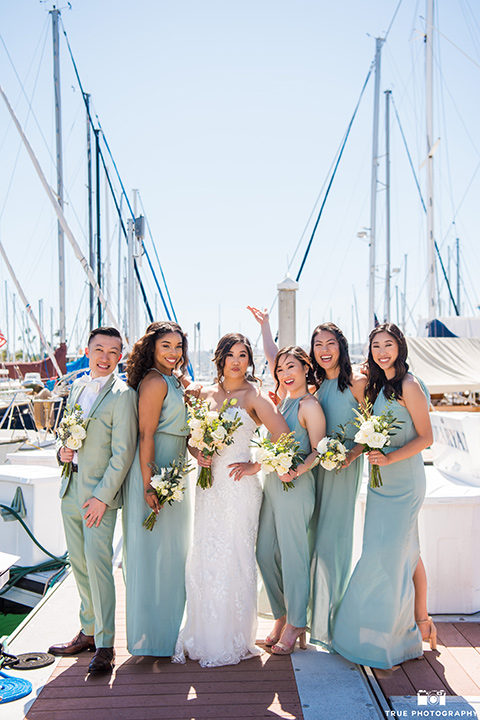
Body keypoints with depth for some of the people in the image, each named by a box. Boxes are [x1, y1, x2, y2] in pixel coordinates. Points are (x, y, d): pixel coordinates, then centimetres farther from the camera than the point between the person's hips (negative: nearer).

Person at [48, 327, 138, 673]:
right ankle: (88, 632, 31)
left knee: (98, 563, -6)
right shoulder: (77, 386, 10)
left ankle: (105, 645, 7)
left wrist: (102, 497, -16)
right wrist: (63, 450, 0)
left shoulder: (124, 395, -13)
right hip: (71, 489, 7)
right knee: (79, 563, 15)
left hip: (101, 492, -7)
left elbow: (123, 453, -15)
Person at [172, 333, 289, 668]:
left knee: (234, 558, 1)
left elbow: (283, 436, -11)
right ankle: (204, 636, 23)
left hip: (239, 486, -4)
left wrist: (256, 466, -9)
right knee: (204, 558, 8)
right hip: (208, 485, 5)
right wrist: (198, 455, -4)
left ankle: (233, 641, 17)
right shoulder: (205, 394, 10)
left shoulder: (254, 396, -4)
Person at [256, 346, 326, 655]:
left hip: (296, 487, -8)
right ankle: (282, 617, 27)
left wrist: (297, 470, -26)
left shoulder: (310, 405, -9)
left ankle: (295, 624, 17)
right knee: (266, 553, 10)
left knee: (293, 554, 1)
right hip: (272, 484, 8)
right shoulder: (284, 400, 12)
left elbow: (319, 451, -13)